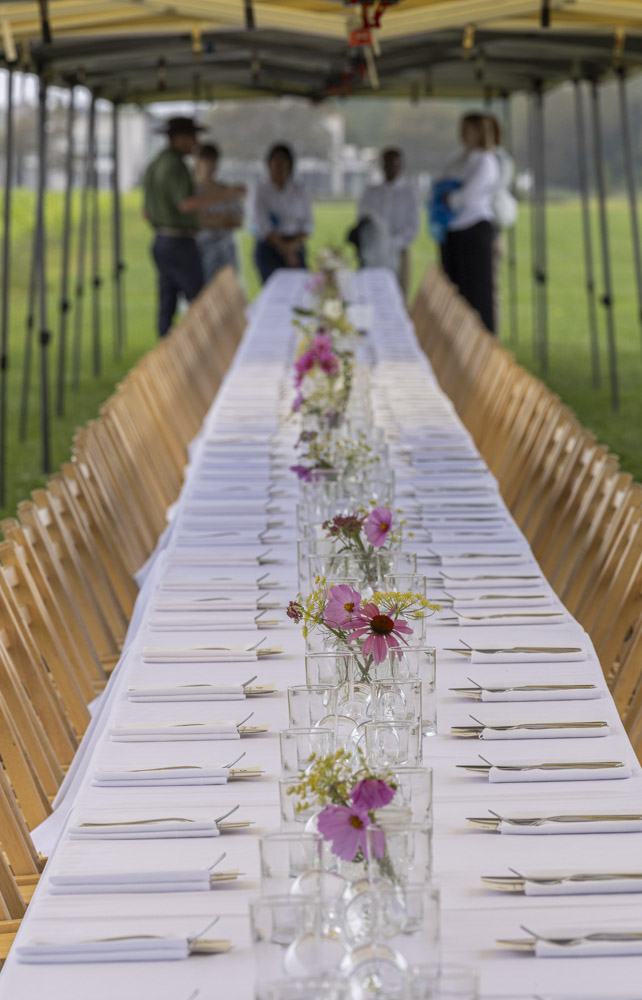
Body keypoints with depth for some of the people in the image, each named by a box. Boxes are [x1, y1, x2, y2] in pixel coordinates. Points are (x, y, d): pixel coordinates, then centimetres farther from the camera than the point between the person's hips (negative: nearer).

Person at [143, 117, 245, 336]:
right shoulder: (175, 166, -16)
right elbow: (186, 205, -30)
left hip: (160, 242, 9)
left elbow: (148, 214, 17)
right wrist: (224, 194, -30)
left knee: (167, 306, 7)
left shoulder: (153, 167, 13)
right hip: (181, 245, -9)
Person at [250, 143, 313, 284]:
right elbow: (262, 226, -5)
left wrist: (292, 245, -10)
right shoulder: (261, 191, 1)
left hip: (296, 248, 3)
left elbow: (307, 225, 7)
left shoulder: (299, 191, 10)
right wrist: (285, 251, -8)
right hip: (269, 249, -3)